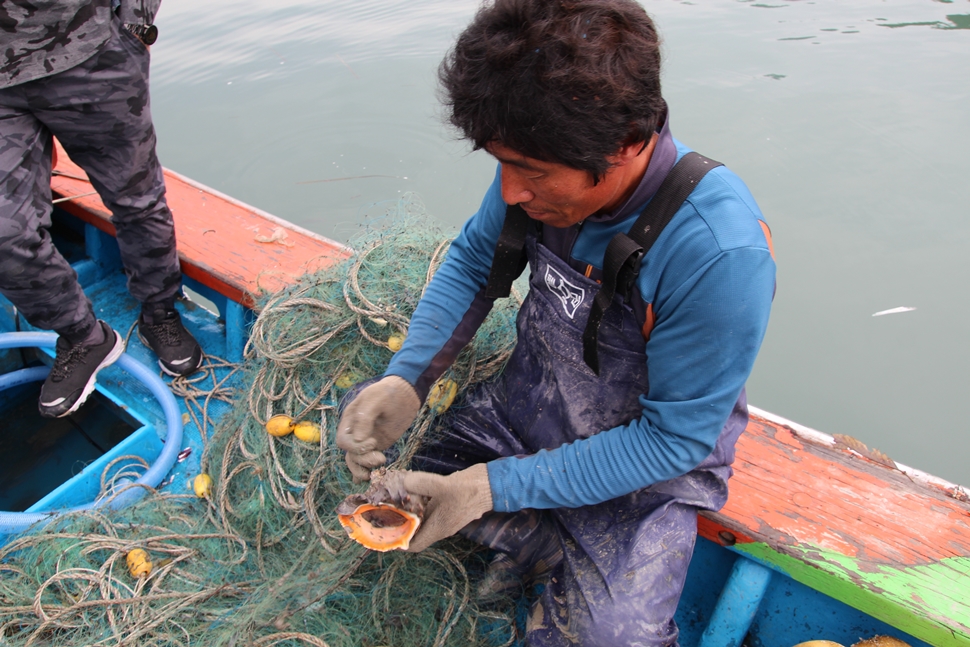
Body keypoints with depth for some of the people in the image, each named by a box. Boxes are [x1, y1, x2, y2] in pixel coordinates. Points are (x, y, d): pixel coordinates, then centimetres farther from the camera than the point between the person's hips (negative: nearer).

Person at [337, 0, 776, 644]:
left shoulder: (720, 253, -34)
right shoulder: (546, 170, -18)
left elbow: (674, 440, -25)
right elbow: (473, 260, 0)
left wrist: (500, 486, -25)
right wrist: (407, 379, -15)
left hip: (653, 458, -4)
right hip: (530, 403, 5)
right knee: (386, 476, 3)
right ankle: (555, 551, 9)